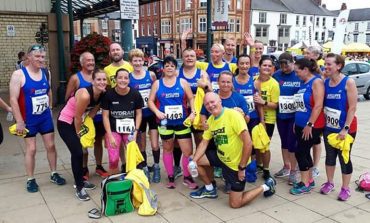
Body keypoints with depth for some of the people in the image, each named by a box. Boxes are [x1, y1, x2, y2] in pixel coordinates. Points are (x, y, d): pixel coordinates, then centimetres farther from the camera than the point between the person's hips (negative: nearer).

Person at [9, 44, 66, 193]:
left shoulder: (45, 73, 2)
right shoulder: (19, 74, -14)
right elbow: (13, 100, -16)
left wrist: (48, 110, 14)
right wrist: (19, 121, -18)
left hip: (45, 117, 4)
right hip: (29, 119, -4)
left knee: (51, 146, 8)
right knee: (31, 149, 3)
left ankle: (54, 174, 24)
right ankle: (30, 180, 18)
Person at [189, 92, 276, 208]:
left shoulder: (233, 115, -24)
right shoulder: (210, 120, 0)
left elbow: (248, 142, -26)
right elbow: (204, 143, 5)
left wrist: (242, 168, -22)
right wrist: (193, 161, -10)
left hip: (236, 163, -7)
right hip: (221, 157, 7)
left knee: (235, 204, -1)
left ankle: (266, 186, 17)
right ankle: (210, 189, 25)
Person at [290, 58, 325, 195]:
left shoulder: (316, 82, -12)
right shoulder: (303, 84, 12)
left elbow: (318, 106, -19)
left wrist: (309, 124, -20)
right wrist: (296, 122, 15)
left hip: (312, 126, -8)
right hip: (300, 125, 8)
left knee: (300, 153, -4)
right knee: (305, 153, 13)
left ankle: (305, 184, 7)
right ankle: (309, 180, 25)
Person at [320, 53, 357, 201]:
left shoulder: (348, 82, -13)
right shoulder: (325, 83, 2)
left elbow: (353, 107, -16)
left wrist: (345, 129, -20)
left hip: (345, 129, -5)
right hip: (329, 128, 5)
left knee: (344, 158, 6)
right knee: (330, 156, 16)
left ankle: (345, 188, 22)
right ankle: (329, 182, 34)